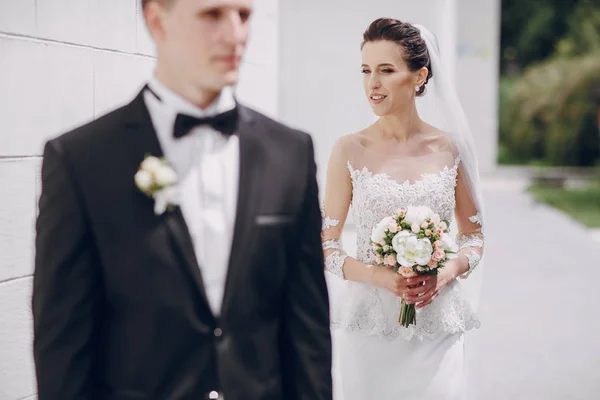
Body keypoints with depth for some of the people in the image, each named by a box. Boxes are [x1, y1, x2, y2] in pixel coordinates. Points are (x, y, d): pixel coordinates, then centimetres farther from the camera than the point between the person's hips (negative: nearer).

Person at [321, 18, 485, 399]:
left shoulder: (451, 147, 1)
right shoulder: (350, 150, -3)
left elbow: (474, 236, 9)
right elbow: (327, 246, -1)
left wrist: (447, 272, -10)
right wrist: (380, 276, -16)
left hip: (437, 324, 1)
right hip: (370, 322, -1)